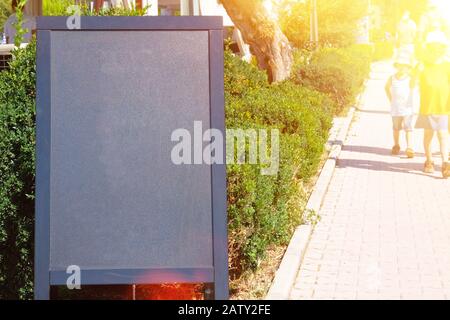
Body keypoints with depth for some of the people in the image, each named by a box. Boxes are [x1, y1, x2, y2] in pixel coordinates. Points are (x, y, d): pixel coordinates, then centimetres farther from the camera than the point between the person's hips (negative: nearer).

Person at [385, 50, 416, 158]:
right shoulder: (392, 78, -1)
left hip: (408, 109, -2)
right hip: (395, 109, 2)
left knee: (408, 128, -1)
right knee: (396, 128, 10)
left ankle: (409, 149, 0)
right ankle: (396, 146, 15)